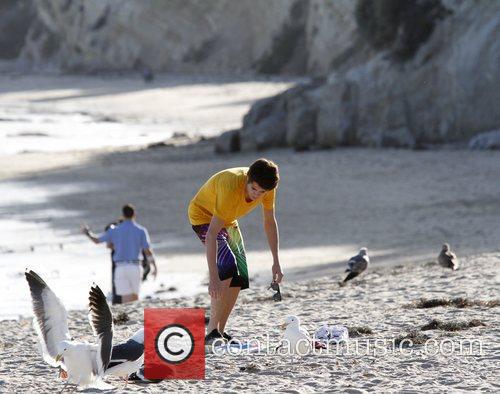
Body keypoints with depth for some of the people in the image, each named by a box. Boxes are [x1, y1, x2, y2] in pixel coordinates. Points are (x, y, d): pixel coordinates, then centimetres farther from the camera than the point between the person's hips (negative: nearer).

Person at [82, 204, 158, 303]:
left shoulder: (115, 230, 3)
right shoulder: (141, 231, 0)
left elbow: (96, 240, 12)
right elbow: (148, 251, -5)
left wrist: (87, 233, 33)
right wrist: (155, 267, 4)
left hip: (120, 268, 0)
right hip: (135, 267, 0)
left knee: (126, 299, -4)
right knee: (135, 297, 17)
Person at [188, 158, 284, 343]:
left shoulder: (267, 187, -19)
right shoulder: (230, 188, -40)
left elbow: (270, 222, -2)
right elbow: (211, 235, -43)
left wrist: (276, 262, -5)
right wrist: (213, 277, -48)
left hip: (228, 221, 7)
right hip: (203, 216, -7)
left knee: (240, 277, -1)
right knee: (228, 265, -27)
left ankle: (220, 331, 8)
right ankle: (212, 331, -26)